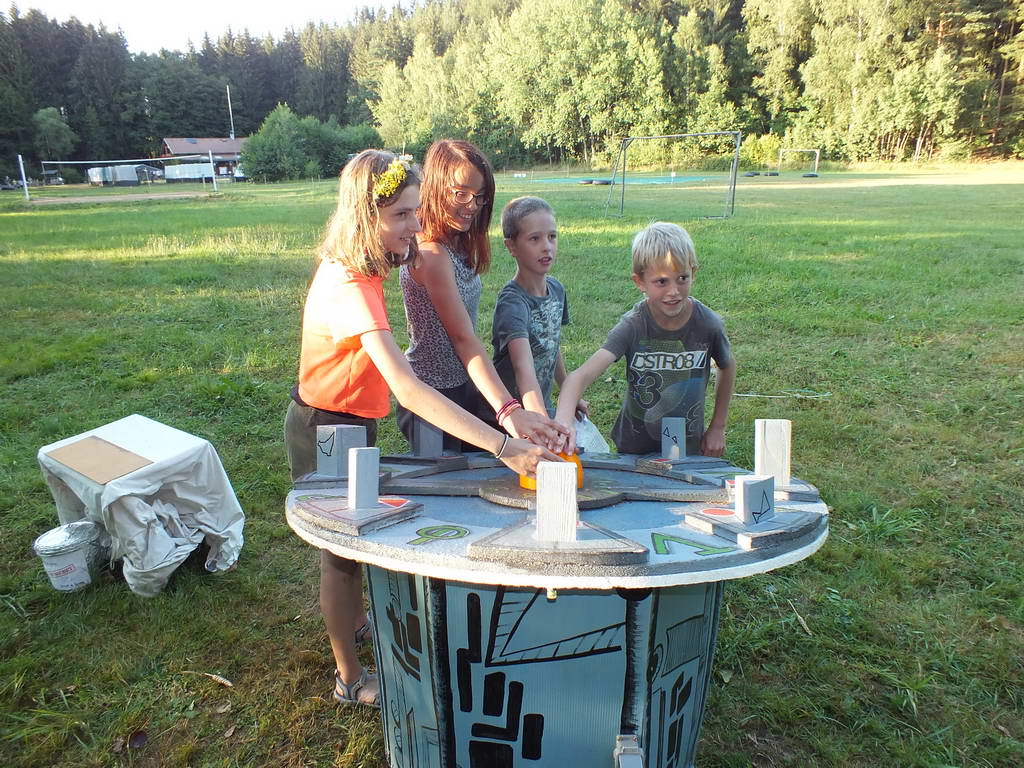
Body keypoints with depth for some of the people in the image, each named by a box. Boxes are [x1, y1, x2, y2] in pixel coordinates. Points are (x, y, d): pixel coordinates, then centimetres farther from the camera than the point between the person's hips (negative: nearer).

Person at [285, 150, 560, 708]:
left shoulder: (349, 266, -6)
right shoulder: (351, 287, -35)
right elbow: (408, 390, -44)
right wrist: (503, 447, -49)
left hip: (346, 423, 9)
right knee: (341, 548, 9)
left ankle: (354, 621, 54)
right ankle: (350, 679, 32)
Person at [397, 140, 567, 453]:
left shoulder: (459, 245, 5)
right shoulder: (432, 254, -23)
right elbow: (464, 339, -31)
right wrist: (507, 411, -40)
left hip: (465, 387, 8)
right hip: (433, 397, -8)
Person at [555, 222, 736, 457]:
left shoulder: (708, 325, -16)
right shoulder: (633, 326, -22)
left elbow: (727, 367, 6)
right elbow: (580, 376, -33)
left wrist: (717, 428, 7)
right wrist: (562, 422, -51)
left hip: (689, 448, 1)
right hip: (634, 448, -1)